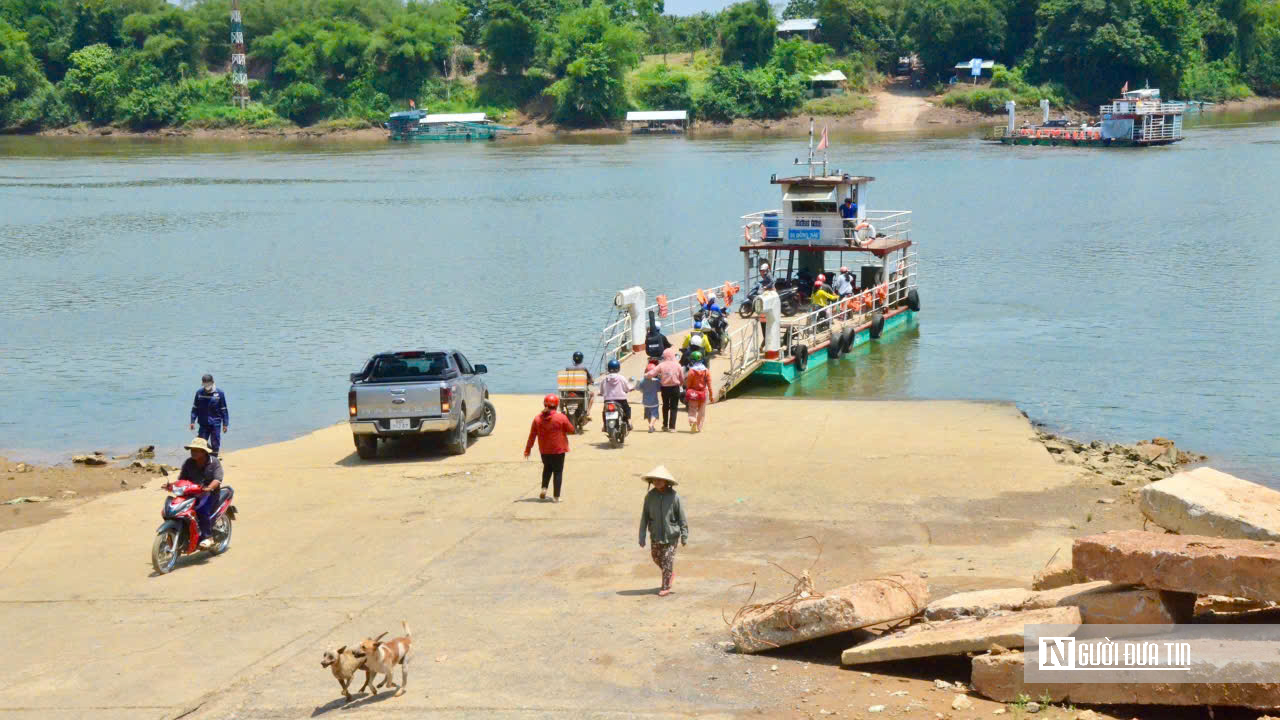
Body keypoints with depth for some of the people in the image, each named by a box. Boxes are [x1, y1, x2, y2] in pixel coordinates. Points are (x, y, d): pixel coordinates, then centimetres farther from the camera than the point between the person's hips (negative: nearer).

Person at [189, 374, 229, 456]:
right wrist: (192, 421, 2)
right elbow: (195, 408, 8)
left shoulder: (219, 394, -5)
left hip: (216, 424, -1)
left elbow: (224, 410, -1)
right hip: (203, 424, 1)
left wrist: (225, 424, -2)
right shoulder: (199, 393, 0)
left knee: (215, 445, 4)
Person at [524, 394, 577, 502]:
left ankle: (544, 488, 9)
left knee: (547, 469, 25)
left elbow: (532, 435, 0)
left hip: (544, 450, 3)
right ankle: (556, 496, 5)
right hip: (558, 449, -3)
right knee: (558, 472, 6)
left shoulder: (538, 418, -4)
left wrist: (528, 449, 8)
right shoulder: (561, 417, -12)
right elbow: (571, 430, -3)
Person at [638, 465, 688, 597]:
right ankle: (671, 574, 43)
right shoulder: (650, 496, -9)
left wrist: (684, 536, -3)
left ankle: (666, 587, 15)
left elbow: (681, 517, -6)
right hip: (655, 534, 3)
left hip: (671, 534, -3)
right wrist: (642, 536, -3)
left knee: (667, 560, 0)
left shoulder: (674, 496, -15)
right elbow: (644, 516, -3)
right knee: (656, 557, 17)